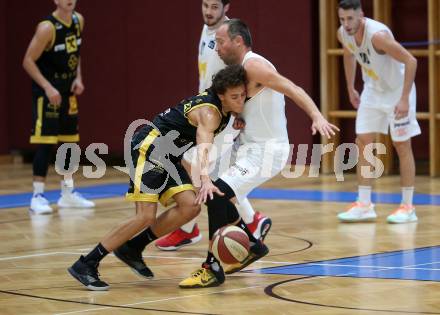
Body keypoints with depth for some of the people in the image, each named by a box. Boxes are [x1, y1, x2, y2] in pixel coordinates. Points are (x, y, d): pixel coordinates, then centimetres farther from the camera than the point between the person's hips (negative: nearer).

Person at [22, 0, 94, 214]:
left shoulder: (78, 21, 2)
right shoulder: (47, 28, -20)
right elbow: (28, 61, -18)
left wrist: (78, 78, 3)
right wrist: (48, 88, -23)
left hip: (67, 89, 8)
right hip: (47, 90, -8)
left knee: (69, 140, 11)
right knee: (45, 142, -10)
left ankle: (67, 194, 21)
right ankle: (38, 196, -6)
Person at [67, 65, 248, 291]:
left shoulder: (223, 108, 6)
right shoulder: (210, 113, -22)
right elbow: (203, 146, -40)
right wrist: (205, 180, -58)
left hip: (168, 155, 9)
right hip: (150, 146, -9)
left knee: (190, 207, -6)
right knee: (145, 216, -18)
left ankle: (132, 248, 6)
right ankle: (85, 265, -13)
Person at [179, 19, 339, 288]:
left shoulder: (253, 65, -16)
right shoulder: (243, 69, 15)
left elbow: (292, 89, -25)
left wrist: (317, 117, -38)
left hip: (266, 150, -10)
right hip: (254, 148, 10)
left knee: (216, 195, -18)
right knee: (217, 196, 19)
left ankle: (213, 268, -13)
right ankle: (253, 246, 32)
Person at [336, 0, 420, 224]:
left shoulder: (377, 35, -32)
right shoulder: (343, 34, -9)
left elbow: (411, 61, -30)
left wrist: (404, 99, -32)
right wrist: (350, 89, 17)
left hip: (397, 90, -7)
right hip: (373, 90, 7)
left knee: (402, 146, -2)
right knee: (362, 142, 1)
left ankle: (408, 207, 6)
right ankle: (364, 205, 5)